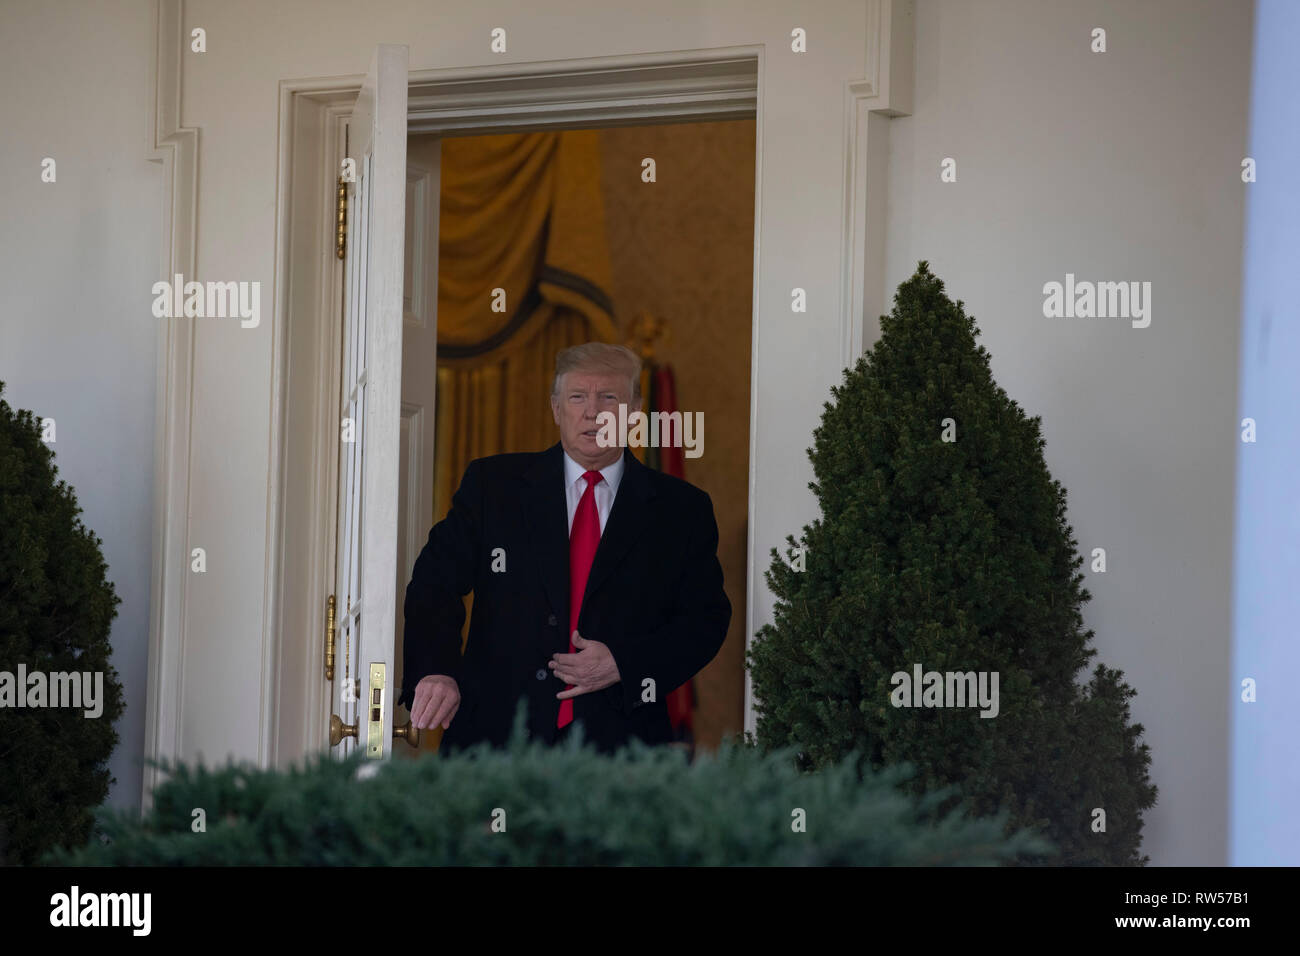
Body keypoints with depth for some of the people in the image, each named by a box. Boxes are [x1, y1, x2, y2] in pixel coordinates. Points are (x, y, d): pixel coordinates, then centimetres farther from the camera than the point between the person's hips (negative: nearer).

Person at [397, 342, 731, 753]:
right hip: (499, 733, 0)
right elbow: (435, 584, 3)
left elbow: (707, 618, 8)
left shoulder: (682, 511, 9)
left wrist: (624, 665, -8)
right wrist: (435, 670, -16)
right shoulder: (492, 484, 8)